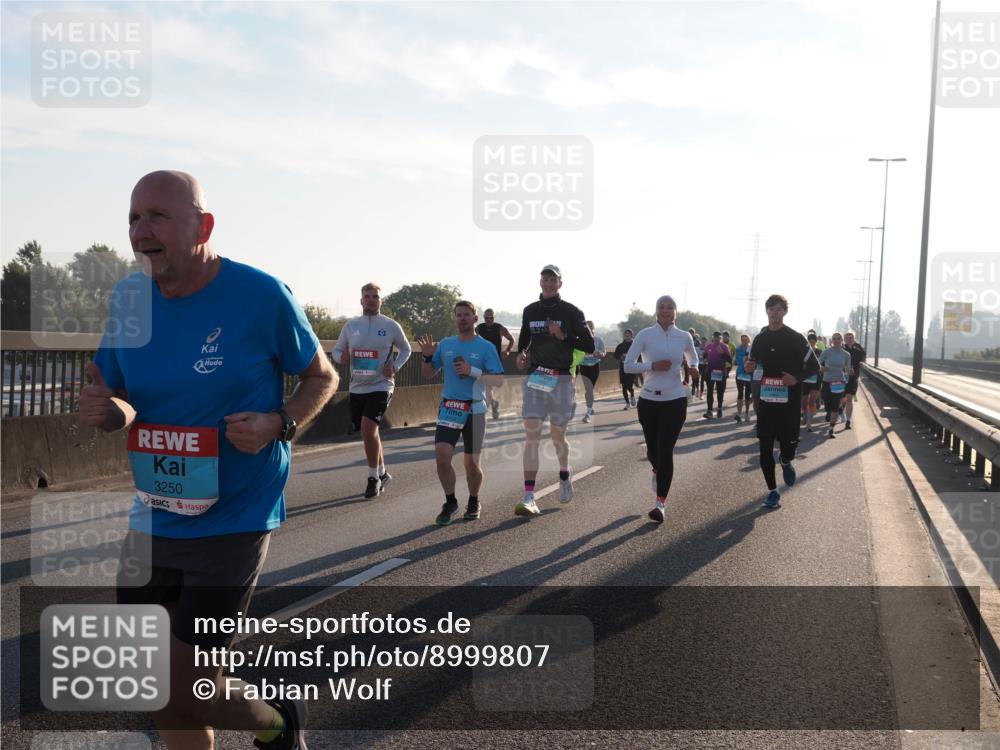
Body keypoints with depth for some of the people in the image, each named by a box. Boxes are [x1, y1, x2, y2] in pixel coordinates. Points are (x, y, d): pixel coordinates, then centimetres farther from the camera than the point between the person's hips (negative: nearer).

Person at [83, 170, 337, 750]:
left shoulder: (261, 295, -13)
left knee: (185, 694, -2)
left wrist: (278, 425, -20)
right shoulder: (129, 299, 1)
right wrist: (106, 411, -12)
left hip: (234, 522, -5)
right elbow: (120, 404, 12)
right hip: (152, 521, 6)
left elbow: (322, 377, 0)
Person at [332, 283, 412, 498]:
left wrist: (395, 367, -7)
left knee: (368, 428, -20)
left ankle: (374, 477, -5)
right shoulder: (351, 325, 5)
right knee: (370, 432, 13)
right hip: (357, 387, 4)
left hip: (381, 386, -4)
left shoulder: (391, 326, -3)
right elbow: (336, 350, 12)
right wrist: (342, 357, -11)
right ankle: (382, 473, 31)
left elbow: (405, 349, 10)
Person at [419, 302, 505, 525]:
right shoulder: (445, 344, 9)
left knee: (472, 464, 3)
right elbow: (428, 374, 16)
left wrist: (473, 371, -18)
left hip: (475, 410, -2)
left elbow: (499, 380, -7)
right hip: (448, 408, 2)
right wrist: (427, 356, -3)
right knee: (441, 456, -13)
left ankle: (473, 502, 28)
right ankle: (450, 502, 7)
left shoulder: (486, 347, -2)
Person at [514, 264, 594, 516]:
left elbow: (589, 345, -2)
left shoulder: (571, 312, -1)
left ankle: (564, 476, 39)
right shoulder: (530, 311, 10)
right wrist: (520, 354, 5)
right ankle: (529, 497, -14)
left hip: (561, 379, -2)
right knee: (531, 434, -9)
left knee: (557, 435, 8)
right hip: (534, 377, 2)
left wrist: (563, 336, -15)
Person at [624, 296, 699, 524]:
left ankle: (660, 503, -6)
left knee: (665, 450, -9)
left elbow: (693, 359, 19)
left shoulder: (684, 337, 0)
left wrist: (693, 368, -3)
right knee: (652, 449, 13)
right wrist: (652, 365, -21)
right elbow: (628, 365, -8)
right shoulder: (645, 335, -6)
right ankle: (658, 472, 51)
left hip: (675, 400, 0)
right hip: (649, 399, 1)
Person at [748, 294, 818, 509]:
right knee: (765, 447, 0)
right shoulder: (760, 339, 8)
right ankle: (773, 491, 11)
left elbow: (813, 367, 0)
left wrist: (796, 378, -17)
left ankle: (786, 462, 33)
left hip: (789, 401, -3)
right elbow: (753, 366, 20)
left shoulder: (796, 338, -3)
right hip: (765, 400, 3)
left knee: (789, 443, -5)